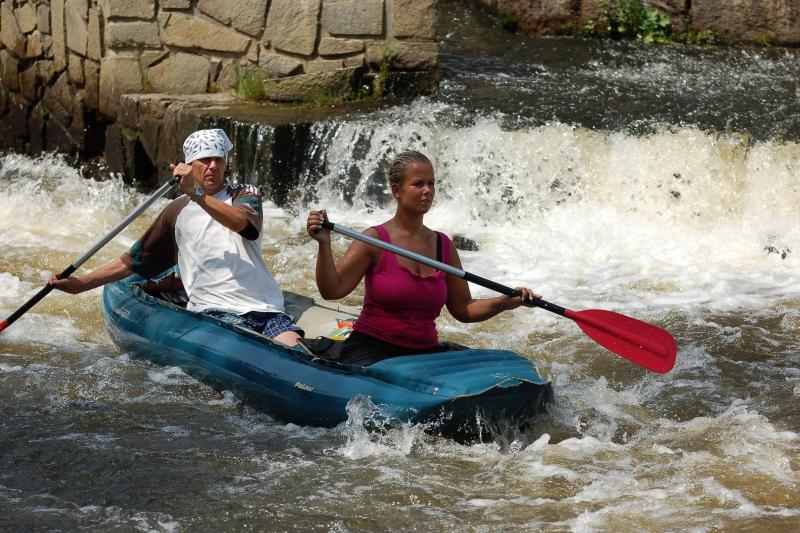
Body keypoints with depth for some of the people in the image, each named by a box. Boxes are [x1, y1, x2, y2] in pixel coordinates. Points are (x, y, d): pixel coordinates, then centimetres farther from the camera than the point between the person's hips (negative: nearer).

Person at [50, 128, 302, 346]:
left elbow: (241, 222, -11)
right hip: (213, 310, 0)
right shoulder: (178, 211, 20)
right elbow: (134, 260, 24)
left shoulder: (246, 194, 15)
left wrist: (196, 194, -23)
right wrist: (81, 284, 18)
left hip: (266, 309, 0)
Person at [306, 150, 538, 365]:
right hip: (371, 350, -6)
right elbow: (332, 290, -14)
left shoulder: (443, 245, 11)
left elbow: (463, 309, 14)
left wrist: (505, 302, -2)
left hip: (425, 352, 6)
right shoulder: (375, 240, -4)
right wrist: (324, 244, -27)